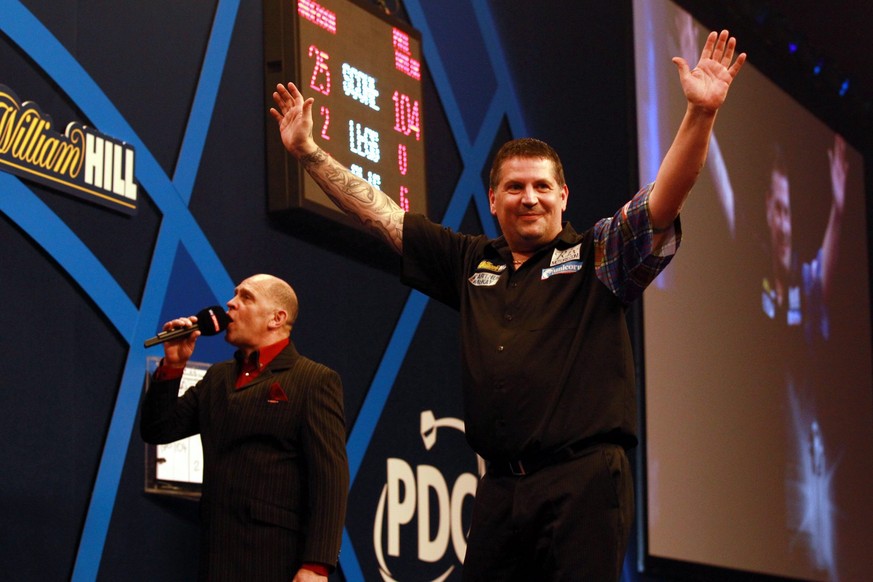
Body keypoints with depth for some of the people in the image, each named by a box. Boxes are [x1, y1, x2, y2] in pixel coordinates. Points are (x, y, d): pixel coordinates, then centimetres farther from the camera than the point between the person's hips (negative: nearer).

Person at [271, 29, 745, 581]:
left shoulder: (597, 255, 6)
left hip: (584, 480, -4)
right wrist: (308, 150, 21)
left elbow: (664, 199, -8)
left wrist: (701, 113, -21)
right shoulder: (469, 262, 17)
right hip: (500, 488, 5)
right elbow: (378, 211, 21)